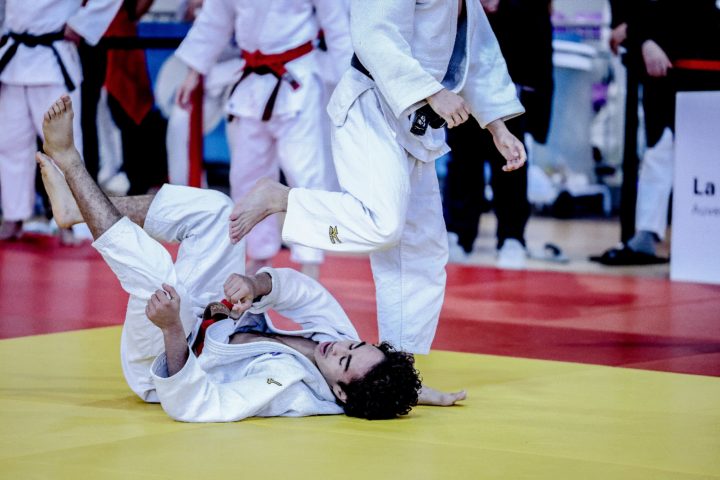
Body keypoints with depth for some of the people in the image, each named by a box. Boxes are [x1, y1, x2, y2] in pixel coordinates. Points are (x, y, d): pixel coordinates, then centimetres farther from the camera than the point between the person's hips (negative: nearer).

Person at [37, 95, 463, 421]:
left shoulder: (288, 389, -40)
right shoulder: (341, 336, -19)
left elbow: (189, 405, -43)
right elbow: (304, 290, -4)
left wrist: (173, 330, -55)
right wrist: (256, 284, -25)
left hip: (162, 366, -8)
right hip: (220, 325, 8)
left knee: (154, 272, -36)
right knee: (213, 209, -2)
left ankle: (67, 161, -15)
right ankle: (77, 205, 2)